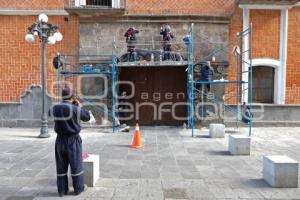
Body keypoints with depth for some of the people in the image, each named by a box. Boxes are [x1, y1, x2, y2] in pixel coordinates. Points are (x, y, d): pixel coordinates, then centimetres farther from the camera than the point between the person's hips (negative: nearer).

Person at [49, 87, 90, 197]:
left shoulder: (55, 108, -4)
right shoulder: (75, 109, -17)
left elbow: (50, 113, 21)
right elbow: (87, 117, -3)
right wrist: (79, 106, 7)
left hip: (60, 140, 4)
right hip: (73, 140, -4)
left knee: (61, 166, 13)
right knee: (76, 165, 9)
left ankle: (62, 190, 20)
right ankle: (78, 188, 20)